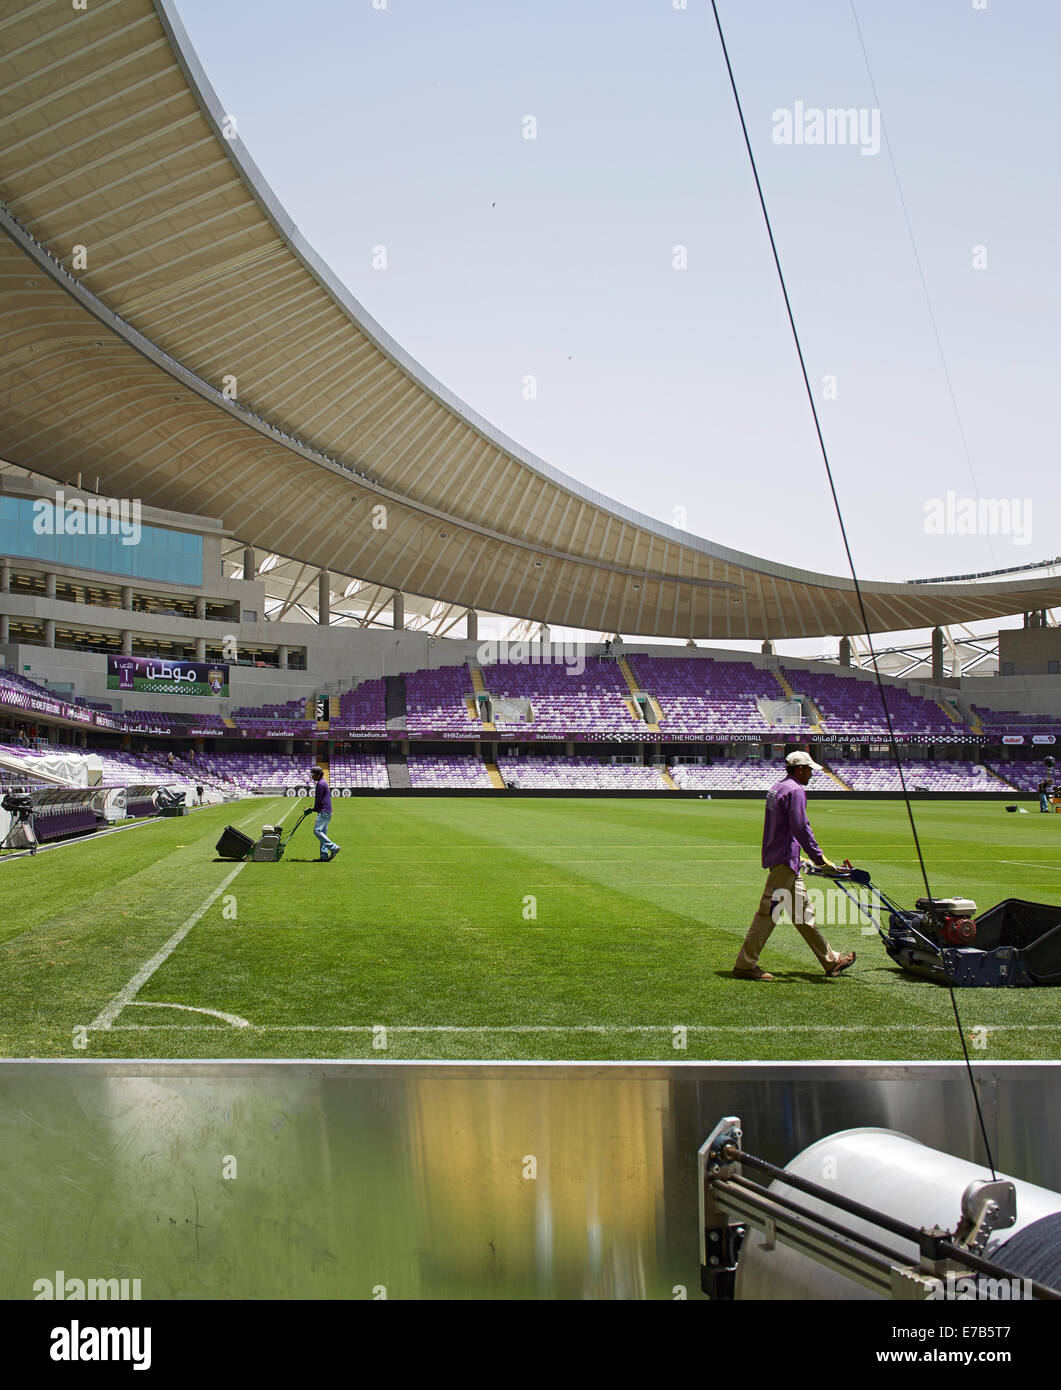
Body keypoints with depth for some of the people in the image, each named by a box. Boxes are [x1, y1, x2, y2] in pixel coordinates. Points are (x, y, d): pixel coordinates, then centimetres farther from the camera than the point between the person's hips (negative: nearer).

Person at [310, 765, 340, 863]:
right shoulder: (324, 782, 19)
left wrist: (314, 809, -1)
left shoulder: (320, 783, -13)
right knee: (322, 833, 10)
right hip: (327, 811, 10)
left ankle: (333, 847, -16)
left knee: (317, 831, -13)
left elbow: (319, 799, -15)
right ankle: (324, 856, 8)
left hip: (324, 811, -10)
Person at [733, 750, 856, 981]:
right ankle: (745, 964, -4)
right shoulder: (795, 790, -13)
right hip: (785, 860, -11)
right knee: (769, 912, -7)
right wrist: (819, 857, -18)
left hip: (783, 860, 11)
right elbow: (800, 828, -21)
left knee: (803, 911, 14)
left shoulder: (776, 788, 18)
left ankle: (830, 961, 22)